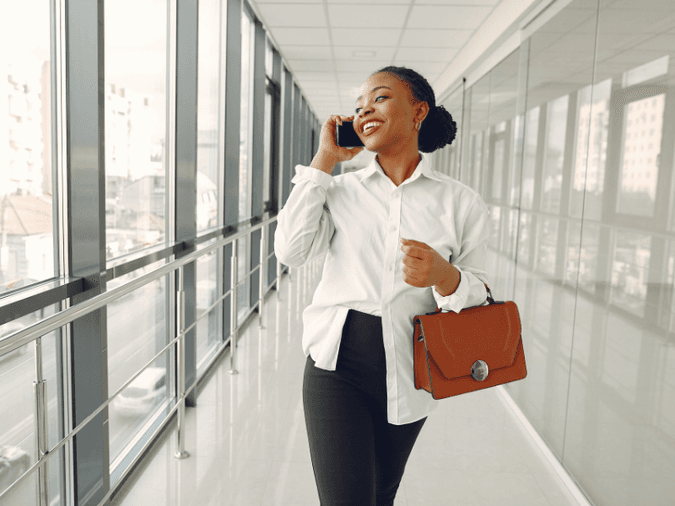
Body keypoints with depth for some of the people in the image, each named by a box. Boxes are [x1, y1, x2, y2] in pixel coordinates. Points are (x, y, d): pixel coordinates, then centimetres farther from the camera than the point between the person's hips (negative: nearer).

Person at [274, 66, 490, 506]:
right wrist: (324, 160, -8)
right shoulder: (340, 190, 2)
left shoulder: (462, 203, -1)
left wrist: (444, 276, -23)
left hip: (409, 375, 1)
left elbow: (478, 293, 1)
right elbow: (291, 250, -14)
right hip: (338, 365, -1)